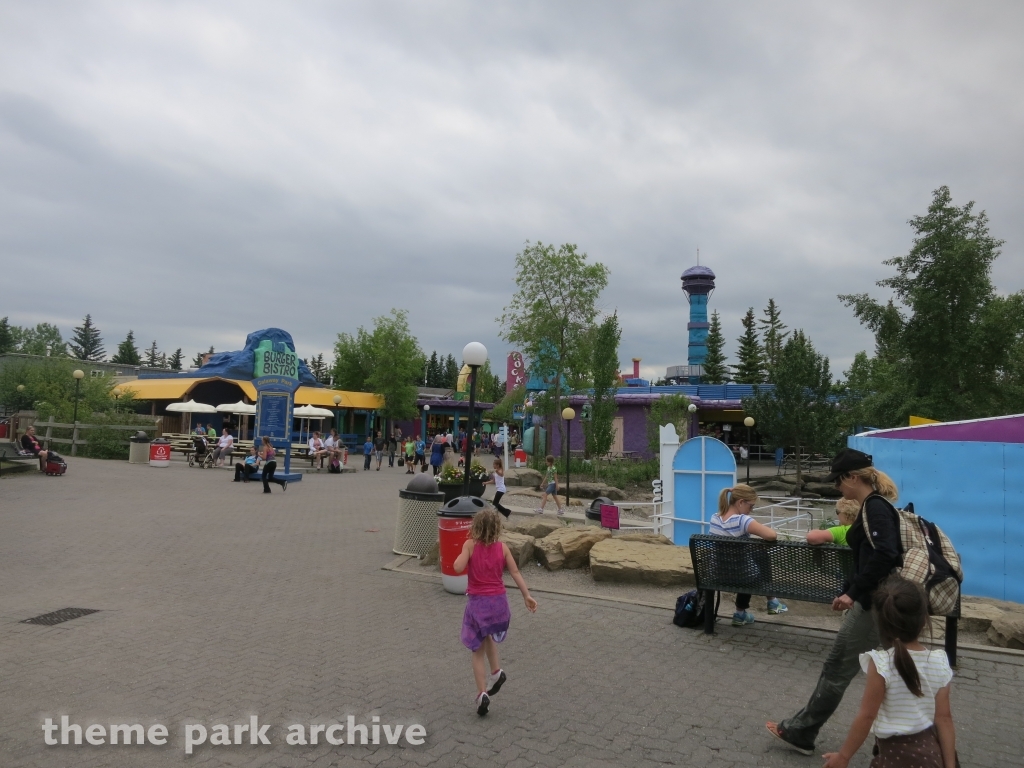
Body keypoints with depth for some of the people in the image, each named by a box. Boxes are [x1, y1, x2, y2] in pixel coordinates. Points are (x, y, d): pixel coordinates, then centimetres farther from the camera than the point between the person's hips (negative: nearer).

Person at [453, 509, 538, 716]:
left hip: (477, 602, -3)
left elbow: (458, 568, -20)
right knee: (488, 635, 32)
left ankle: (482, 693, 0)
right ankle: (496, 671, 20)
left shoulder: (470, 545, -10)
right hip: (498, 601, 3)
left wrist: (464, 551, -3)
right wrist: (527, 595, 0)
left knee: (478, 651, 9)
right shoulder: (502, 547, -1)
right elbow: (515, 572, -3)